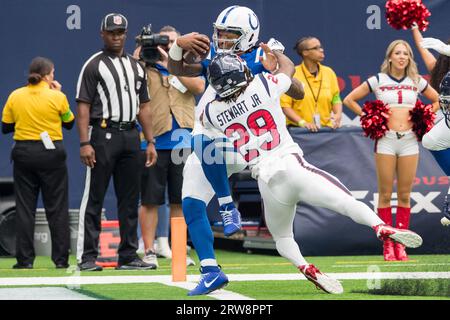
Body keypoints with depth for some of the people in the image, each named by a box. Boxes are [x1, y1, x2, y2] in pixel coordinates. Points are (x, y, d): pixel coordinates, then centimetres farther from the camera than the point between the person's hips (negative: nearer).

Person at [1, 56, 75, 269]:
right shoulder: (57, 97, -7)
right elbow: (69, 123, 8)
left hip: (23, 153, 2)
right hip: (51, 153, -2)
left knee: (24, 208, 5)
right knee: (56, 208, 5)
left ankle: (25, 259, 2)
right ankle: (61, 258, 5)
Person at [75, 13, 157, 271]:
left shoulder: (136, 66, 17)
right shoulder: (94, 65, 0)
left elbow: (144, 106, 19)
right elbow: (83, 106, -6)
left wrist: (151, 142, 11)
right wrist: (85, 143, -16)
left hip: (131, 136, 6)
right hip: (103, 134, -6)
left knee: (130, 199, 7)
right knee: (94, 198, -5)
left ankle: (128, 255, 12)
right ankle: (87, 256, -4)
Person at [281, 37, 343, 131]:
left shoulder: (329, 72, 10)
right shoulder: (292, 74, -3)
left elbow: (335, 98, 16)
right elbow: (284, 104, -6)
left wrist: (338, 115, -4)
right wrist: (302, 122, -16)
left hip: (326, 127, 3)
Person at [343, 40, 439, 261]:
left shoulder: (417, 82, 9)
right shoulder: (378, 81, 3)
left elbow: (437, 101, 21)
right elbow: (349, 100, 7)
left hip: (409, 141, 2)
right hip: (386, 140, -2)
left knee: (404, 195, 3)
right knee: (385, 195, -1)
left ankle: (400, 244, 8)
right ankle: (387, 245, 3)